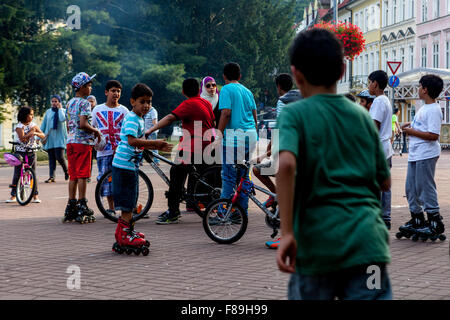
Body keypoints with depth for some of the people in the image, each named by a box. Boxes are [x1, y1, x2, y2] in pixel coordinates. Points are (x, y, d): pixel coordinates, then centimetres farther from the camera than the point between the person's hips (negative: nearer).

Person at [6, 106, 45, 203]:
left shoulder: (33, 125, 6)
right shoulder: (19, 126, -7)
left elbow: (43, 135, 2)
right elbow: (22, 138, -19)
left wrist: (36, 133, -17)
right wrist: (31, 132, -21)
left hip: (31, 152, 3)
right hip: (20, 152, -3)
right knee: (17, 174, -1)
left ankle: (35, 195, 5)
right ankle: (13, 195, 7)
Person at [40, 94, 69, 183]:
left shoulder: (63, 111, 5)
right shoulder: (48, 112, 14)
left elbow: (62, 119, -17)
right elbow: (43, 124, 17)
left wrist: (60, 109, -5)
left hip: (59, 137, -3)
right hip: (49, 138, 3)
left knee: (59, 156, -13)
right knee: (51, 157, 0)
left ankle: (66, 171, 11)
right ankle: (51, 176, -1)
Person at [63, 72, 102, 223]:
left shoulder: (69, 103, 16)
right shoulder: (84, 103, -10)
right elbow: (83, 124, -20)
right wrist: (96, 131, -7)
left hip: (70, 141, 8)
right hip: (83, 142, -8)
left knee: (73, 175, 9)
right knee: (82, 175, -4)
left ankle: (71, 208, 9)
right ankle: (82, 207, -3)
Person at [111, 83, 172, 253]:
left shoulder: (138, 119, 18)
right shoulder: (131, 119, -14)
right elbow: (132, 141, -27)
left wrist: (158, 147, 16)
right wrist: (154, 143, -22)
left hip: (131, 165, 10)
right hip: (125, 164, -10)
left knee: (129, 202, 17)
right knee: (127, 203, -7)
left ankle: (125, 232, 27)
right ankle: (125, 235, -4)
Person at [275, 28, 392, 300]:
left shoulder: (295, 115, -2)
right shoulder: (363, 116, 11)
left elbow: (287, 164, -21)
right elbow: (385, 181, 16)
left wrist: (287, 232, -20)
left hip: (317, 245, -2)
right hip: (367, 243, 2)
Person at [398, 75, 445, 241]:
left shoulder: (433, 110, -16)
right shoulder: (424, 108, 16)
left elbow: (433, 135, -24)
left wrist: (413, 132, -16)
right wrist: (410, 126, 12)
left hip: (426, 155, -10)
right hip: (415, 154, 10)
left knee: (425, 187, -6)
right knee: (411, 188, 14)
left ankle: (435, 223, 1)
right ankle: (417, 220, 24)